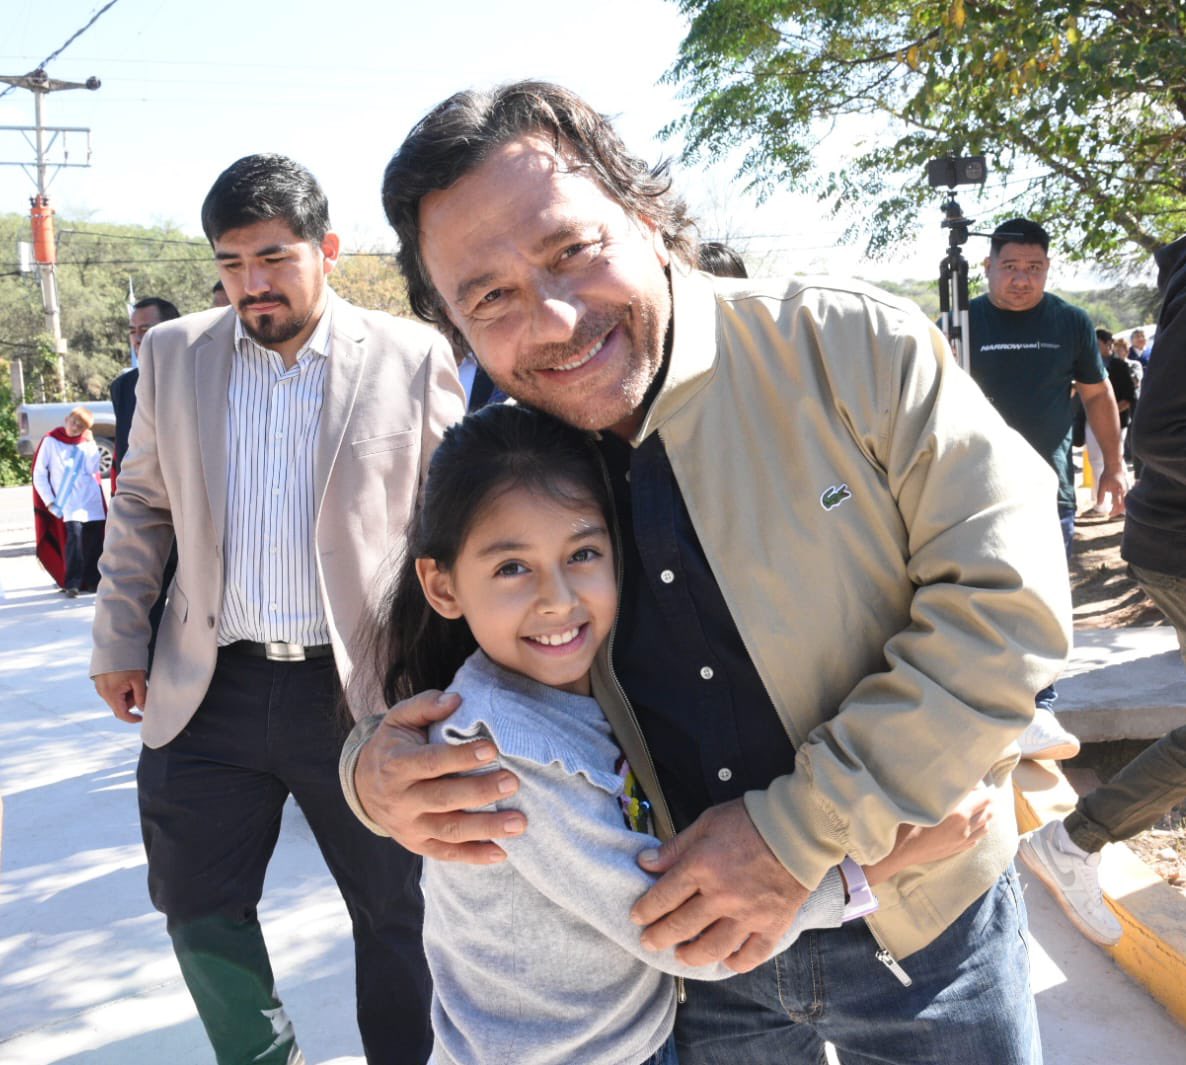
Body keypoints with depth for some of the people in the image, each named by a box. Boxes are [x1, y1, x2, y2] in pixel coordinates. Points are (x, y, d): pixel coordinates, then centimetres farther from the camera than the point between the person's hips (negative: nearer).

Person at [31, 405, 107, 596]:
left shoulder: (87, 443, 13)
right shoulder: (51, 441, 3)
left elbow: (93, 469, -2)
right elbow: (39, 475, 1)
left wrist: (90, 443, -6)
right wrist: (49, 502, -6)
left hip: (92, 501, 4)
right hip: (68, 502, -4)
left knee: (96, 539, 1)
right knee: (74, 536, -18)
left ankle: (93, 581, 12)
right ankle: (72, 583, -15)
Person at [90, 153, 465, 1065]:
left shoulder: (413, 358, -5)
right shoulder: (173, 354, 5)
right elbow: (142, 505, 13)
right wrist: (120, 641, 11)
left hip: (363, 688, -3)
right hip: (209, 691, 3)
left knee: (394, 912, 11)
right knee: (199, 912, 15)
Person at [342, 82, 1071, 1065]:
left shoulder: (857, 350, -17)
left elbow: (1007, 597, -19)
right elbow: (412, 686, 3)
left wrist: (797, 833, -23)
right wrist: (378, 772, -22)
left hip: (923, 925, -2)